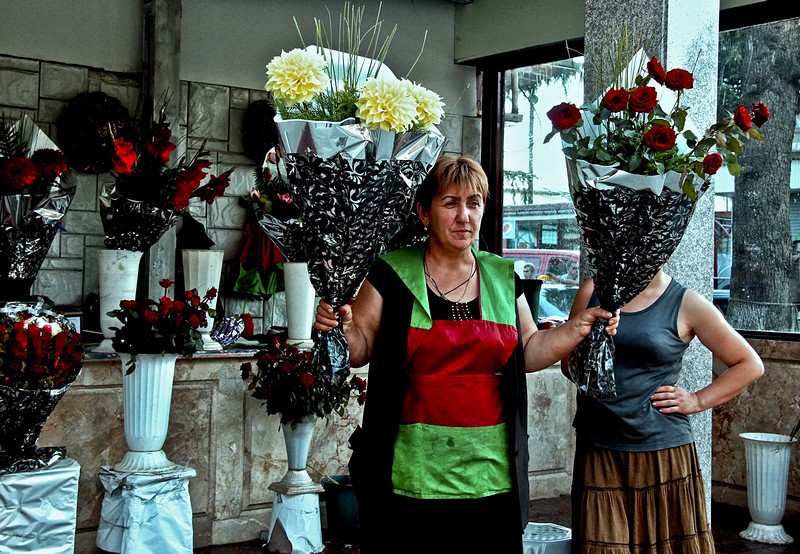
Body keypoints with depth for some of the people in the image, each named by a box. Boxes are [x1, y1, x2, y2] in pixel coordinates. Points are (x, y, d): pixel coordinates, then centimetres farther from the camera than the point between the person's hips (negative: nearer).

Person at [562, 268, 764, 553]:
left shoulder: (686, 304, 0)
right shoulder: (592, 292, 7)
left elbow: (750, 365, 6)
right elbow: (568, 361, 15)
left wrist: (697, 401, -1)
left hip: (663, 454, -2)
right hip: (597, 452, 2)